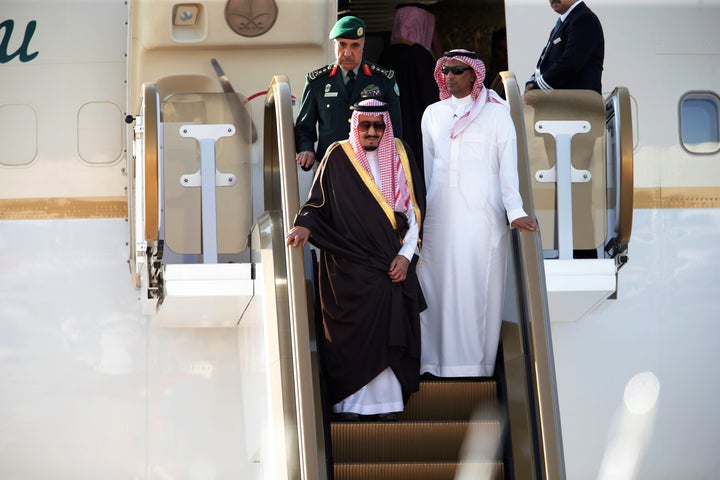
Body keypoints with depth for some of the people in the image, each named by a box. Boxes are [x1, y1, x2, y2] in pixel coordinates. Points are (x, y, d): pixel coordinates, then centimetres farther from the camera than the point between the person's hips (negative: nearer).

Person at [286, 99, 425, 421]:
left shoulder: (399, 155, 7)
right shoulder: (338, 158, 0)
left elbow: (415, 211, 8)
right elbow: (318, 204, 3)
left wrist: (406, 255, 0)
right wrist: (305, 226, -18)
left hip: (393, 266, 2)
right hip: (349, 267, -2)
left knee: (389, 332, -4)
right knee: (352, 334, -5)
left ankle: (386, 401, 1)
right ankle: (350, 403, 0)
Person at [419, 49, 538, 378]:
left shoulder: (495, 113, 2)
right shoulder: (433, 114, 14)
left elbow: (508, 165, -4)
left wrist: (514, 211, -14)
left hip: (481, 214, -4)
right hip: (439, 214, 4)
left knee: (478, 287, -5)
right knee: (437, 285, 1)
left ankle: (477, 362, 0)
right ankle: (436, 360, 6)